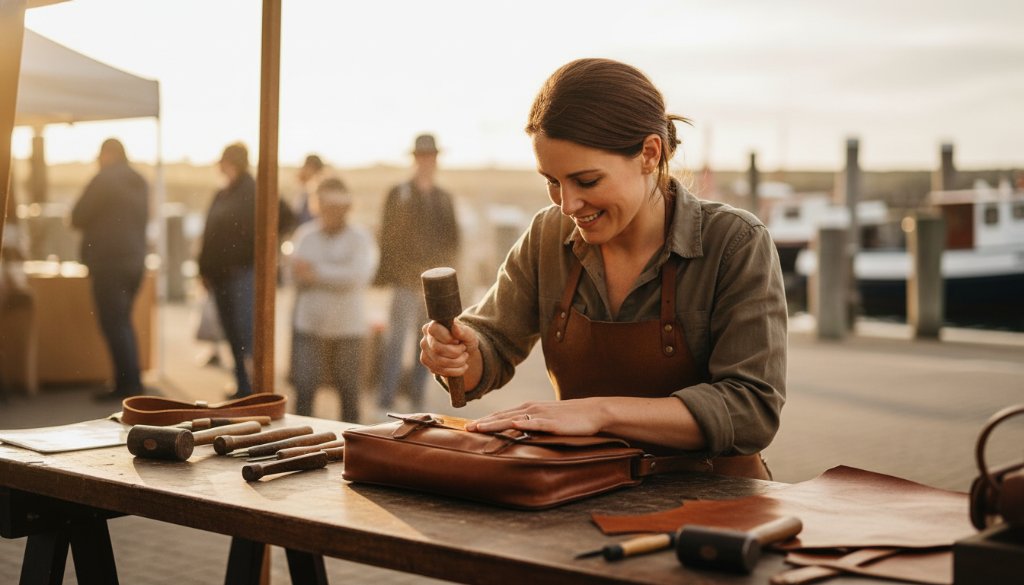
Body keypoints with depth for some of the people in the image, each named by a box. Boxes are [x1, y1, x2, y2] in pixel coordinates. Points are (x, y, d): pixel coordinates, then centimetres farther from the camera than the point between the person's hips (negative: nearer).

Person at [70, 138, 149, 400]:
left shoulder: (104, 180, -12)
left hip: (108, 263, -8)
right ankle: (131, 381, 16)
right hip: (135, 260, 8)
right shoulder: (140, 182, 12)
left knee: (113, 324, -4)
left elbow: (77, 218, -9)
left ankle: (127, 383, -5)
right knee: (123, 321, 16)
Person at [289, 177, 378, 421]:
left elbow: (358, 275, -15)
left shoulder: (360, 237, -1)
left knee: (348, 390, 8)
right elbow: (297, 274, 0)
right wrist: (335, 275, -15)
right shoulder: (305, 235, 10)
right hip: (309, 325, 2)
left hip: (348, 327, -2)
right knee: (303, 387, -3)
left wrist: (317, 272, -14)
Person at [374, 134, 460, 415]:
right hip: (406, 281, -4)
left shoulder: (444, 198, 15)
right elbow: (387, 237, -1)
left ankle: (417, 398, 17)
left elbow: (452, 239, 18)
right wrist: (385, 276, -6)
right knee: (397, 339, -10)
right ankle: (386, 400, -8)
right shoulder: (398, 194, 3)